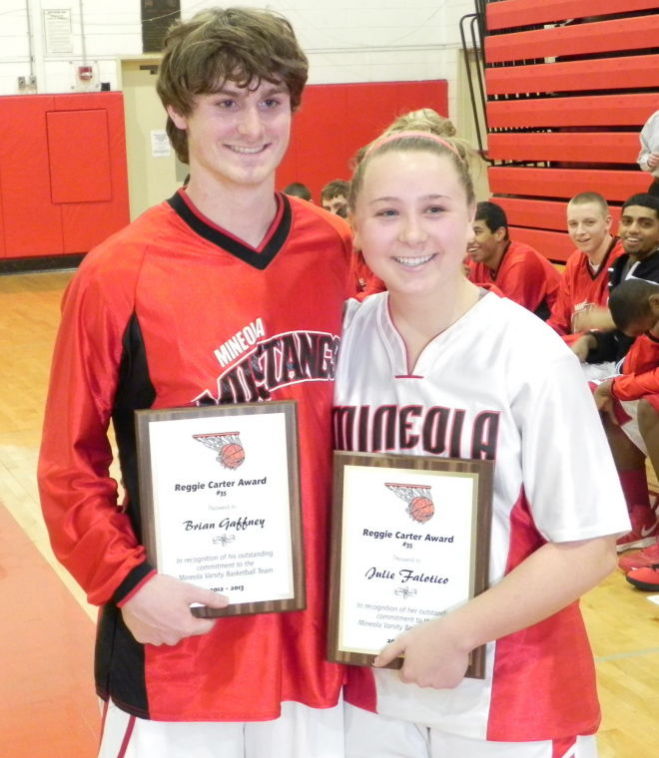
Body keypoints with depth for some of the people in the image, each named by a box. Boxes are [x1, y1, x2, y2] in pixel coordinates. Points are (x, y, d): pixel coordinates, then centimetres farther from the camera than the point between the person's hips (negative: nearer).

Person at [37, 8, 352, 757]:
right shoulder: (118, 275, -11)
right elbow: (69, 465, -5)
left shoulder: (340, 253, -1)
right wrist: (124, 580, -17)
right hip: (179, 641, -3)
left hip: (320, 630, 3)